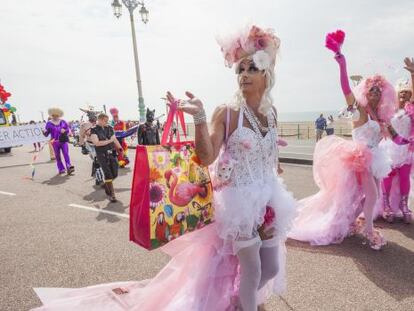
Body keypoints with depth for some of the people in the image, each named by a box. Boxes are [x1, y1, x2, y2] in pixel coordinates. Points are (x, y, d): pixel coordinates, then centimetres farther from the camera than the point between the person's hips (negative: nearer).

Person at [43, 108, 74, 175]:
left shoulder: (63, 122, 5)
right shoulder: (49, 123, 1)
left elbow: (68, 129, 10)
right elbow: (46, 134, 1)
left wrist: (65, 131, -12)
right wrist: (45, 132, -22)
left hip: (63, 141, 0)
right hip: (55, 142, 0)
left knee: (66, 154, -10)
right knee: (57, 156, 6)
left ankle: (69, 168, -12)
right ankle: (61, 169, 14)